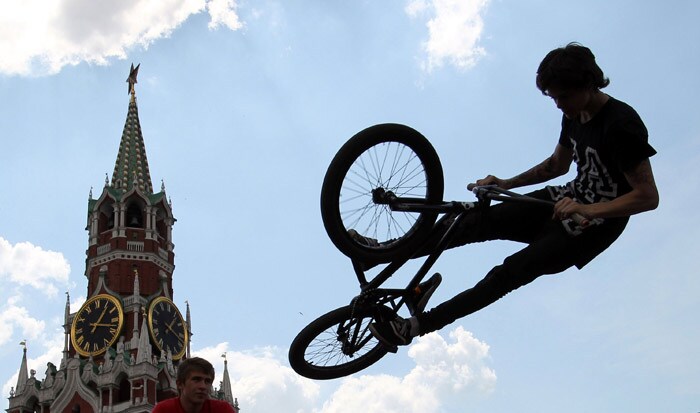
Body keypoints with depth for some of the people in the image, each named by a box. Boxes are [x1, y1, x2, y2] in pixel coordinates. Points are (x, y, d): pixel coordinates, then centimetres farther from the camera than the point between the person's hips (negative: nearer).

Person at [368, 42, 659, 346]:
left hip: (598, 222, -8)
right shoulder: (575, 115, 2)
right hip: (569, 200, 8)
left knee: (512, 272, -20)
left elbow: (648, 196, -25)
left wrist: (589, 211, -37)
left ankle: (417, 326, -24)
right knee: (481, 220, -12)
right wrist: (506, 184, 8)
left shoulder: (622, 124, -23)